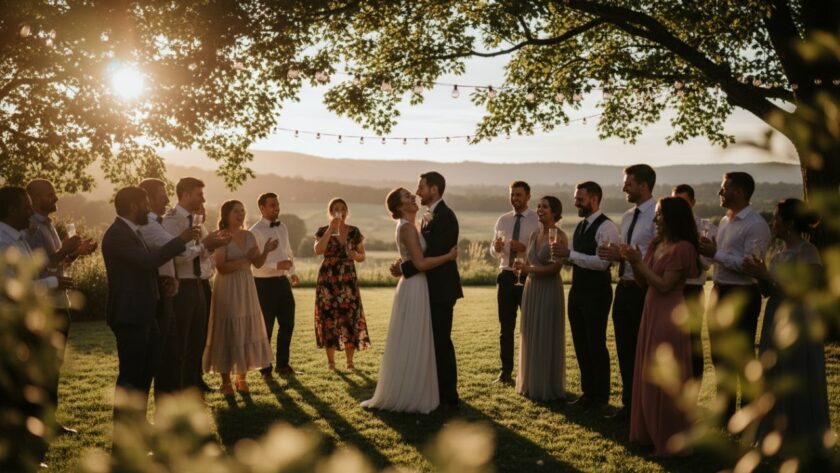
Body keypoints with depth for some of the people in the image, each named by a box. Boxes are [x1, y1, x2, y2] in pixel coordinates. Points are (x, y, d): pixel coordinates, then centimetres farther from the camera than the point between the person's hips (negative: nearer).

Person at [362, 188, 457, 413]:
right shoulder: (407, 227, -16)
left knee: (414, 345, 15)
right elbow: (420, 263, -23)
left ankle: (405, 394, 23)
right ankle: (404, 397, 6)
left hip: (415, 288, 10)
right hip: (414, 289, -10)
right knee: (411, 345, -3)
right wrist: (449, 256, -15)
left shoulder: (407, 226, 15)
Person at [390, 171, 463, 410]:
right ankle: (439, 391, 25)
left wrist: (403, 269, -17)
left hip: (441, 289, -10)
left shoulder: (444, 217, -17)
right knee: (435, 342, 15)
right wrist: (404, 264, -2)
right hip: (432, 288, 10)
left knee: (441, 342, -4)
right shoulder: (431, 215, 14)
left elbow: (432, 254, -24)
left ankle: (449, 398, 5)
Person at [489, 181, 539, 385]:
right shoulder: (503, 220, 9)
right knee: (505, 327, 9)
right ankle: (505, 371, 18)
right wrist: (497, 248, -10)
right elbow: (493, 251, 12)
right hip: (506, 276, 4)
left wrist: (524, 248, -25)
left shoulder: (538, 221, -5)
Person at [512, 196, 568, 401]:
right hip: (531, 288, 7)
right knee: (531, 336, 10)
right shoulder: (534, 235, 11)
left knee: (547, 337, 1)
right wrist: (523, 267, -2)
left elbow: (555, 268, -16)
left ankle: (548, 387, 13)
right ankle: (531, 384, 21)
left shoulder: (559, 236, -10)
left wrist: (528, 269, -16)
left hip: (549, 289, -7)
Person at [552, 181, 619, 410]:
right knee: (581, 345, 13)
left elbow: (601, 262, -23)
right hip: (577, 291, 8)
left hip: (596, 293, -8)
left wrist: (570, 254, -25)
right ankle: (588, 393, 24)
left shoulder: (606, 227, -13)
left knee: (596, 345, -1)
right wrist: (562, 255, -1)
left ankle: (601, 398, 11)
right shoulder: (580, 226, 14)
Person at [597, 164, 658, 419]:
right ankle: (629, 404, 28)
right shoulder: (627, 217, 14)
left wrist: (624, 254, -21)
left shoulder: (657, 215, -14)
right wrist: (615, 254, 1)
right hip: (624, 288, 9)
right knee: (625, 350, 15)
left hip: (643, 290, -9)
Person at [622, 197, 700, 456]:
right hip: (651, 312, 9)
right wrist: (633, 263, -4)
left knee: (666, 379, 1)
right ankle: (651, 432, 27)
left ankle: (670, 441, 14)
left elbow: (664, 285, -19)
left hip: (670, 316, -9)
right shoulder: (656, 244, 10)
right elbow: (644, 283, 11)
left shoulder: (682, 247, -16)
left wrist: (640, 262, -17)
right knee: (649, 375, 15)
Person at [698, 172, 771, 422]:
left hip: (741, 296, -9)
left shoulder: (756, 225, -14)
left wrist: (715, 254, -20)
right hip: (720, 292, 9)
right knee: (720, 355, 17)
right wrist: (708, 250, 1)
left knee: (742, 357, 1)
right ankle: (724, 411, 31)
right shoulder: (725, 221, 13)